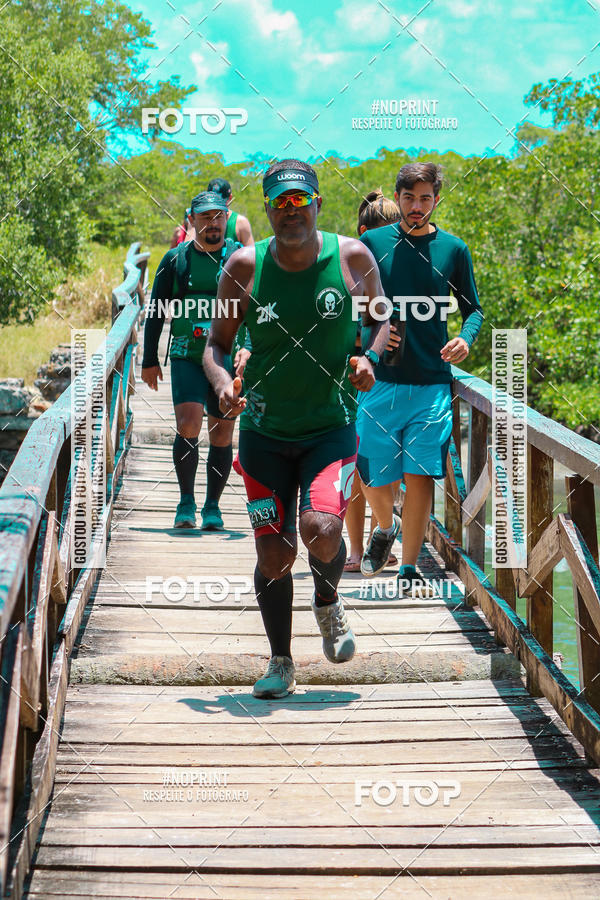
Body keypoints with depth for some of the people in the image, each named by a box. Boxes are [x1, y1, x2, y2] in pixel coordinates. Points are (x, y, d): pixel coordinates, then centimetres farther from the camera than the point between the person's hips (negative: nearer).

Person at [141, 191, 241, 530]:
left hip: (229, 359, 0)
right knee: (188, 426, -15)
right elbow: (156, 312, 11)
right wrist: (150, 360, 7)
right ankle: (186, 502, -3)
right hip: (187, 357, 0)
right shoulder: (176, 259, 7)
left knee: (222, 435, 4)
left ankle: (213, 506, 16)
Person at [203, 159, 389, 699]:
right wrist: (221, 380, -17)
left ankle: (328, 603, 14)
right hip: (264, 431, 1)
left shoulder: (352, 257, -5)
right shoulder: (244, 268, -5)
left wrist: (369, 357, -9)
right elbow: (217, 340, 4)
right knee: (274, 553, 2)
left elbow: (380, 316, 12)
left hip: (332, 426, -1)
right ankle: (281, 662, 23)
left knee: (321, 529, -22)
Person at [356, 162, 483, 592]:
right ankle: (386, 527, 35)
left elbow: (473, 308, 11)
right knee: (373, 479, 2)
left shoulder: (453, 249, 4)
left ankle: (410, 568, 9)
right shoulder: (372, 243, 3)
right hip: (381, 380, 0)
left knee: (420, 476, -3)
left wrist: (466, 338, -9)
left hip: (433, 383, 0)